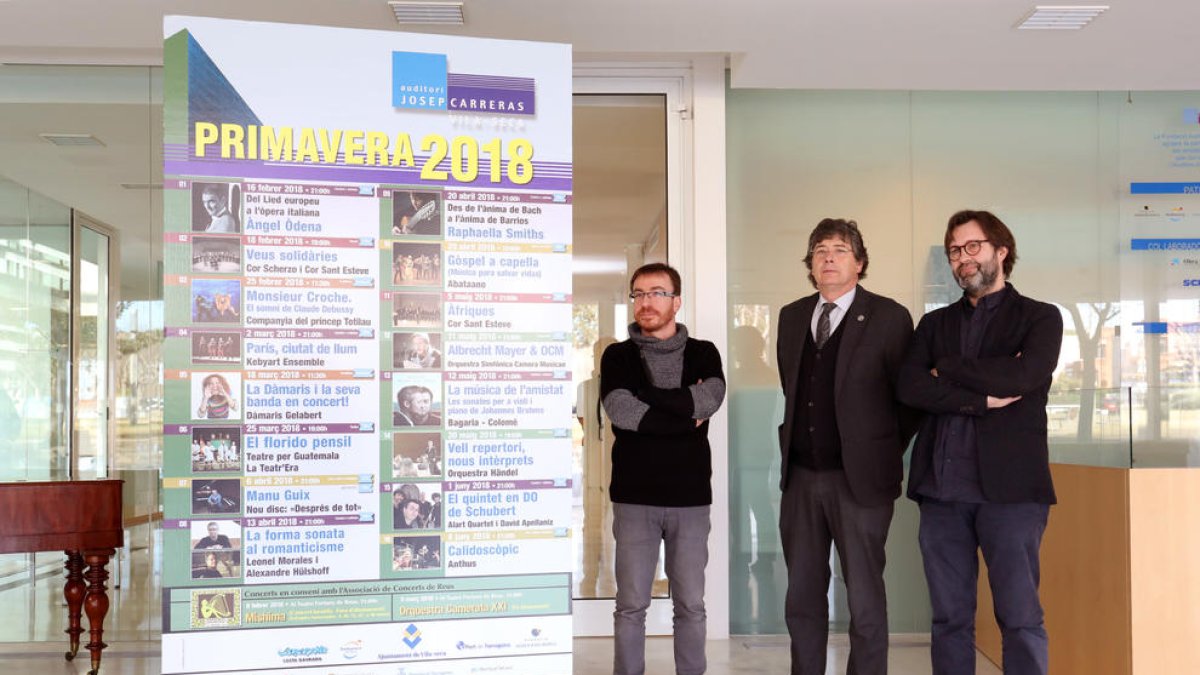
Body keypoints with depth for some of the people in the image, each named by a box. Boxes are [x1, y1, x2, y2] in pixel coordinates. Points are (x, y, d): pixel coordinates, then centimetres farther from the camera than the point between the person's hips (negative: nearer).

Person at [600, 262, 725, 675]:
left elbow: (710, 399, -12)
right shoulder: (618, 356, 4)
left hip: (690, 497, 1)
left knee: (691, 606, 8)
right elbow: (622, 412, -13)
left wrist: (647, 397, -11)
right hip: (635, 497, -1)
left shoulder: (703, 354, 7)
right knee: (631, 605, 4)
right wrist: (686, 416, -9)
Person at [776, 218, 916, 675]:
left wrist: (885, 453, 1)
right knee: (802, 598, 13)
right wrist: (793, 444, 12)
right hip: (801, 476, 5)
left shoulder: (889, 317, -5)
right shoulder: (791, 317, 10)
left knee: (865, 600, 3)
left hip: (859, 477, -5)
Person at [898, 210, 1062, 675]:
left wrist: (947, 371, -1)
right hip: (941, 487, 3)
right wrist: (980, 398, -10)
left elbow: (1021, 376, -13)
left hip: (1010, 485, -3)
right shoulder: (935, 323, 16)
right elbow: (909, 387, 0)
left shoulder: (1039, 317, 7)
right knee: (949, 618, 7)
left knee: (1020, 617, -2)